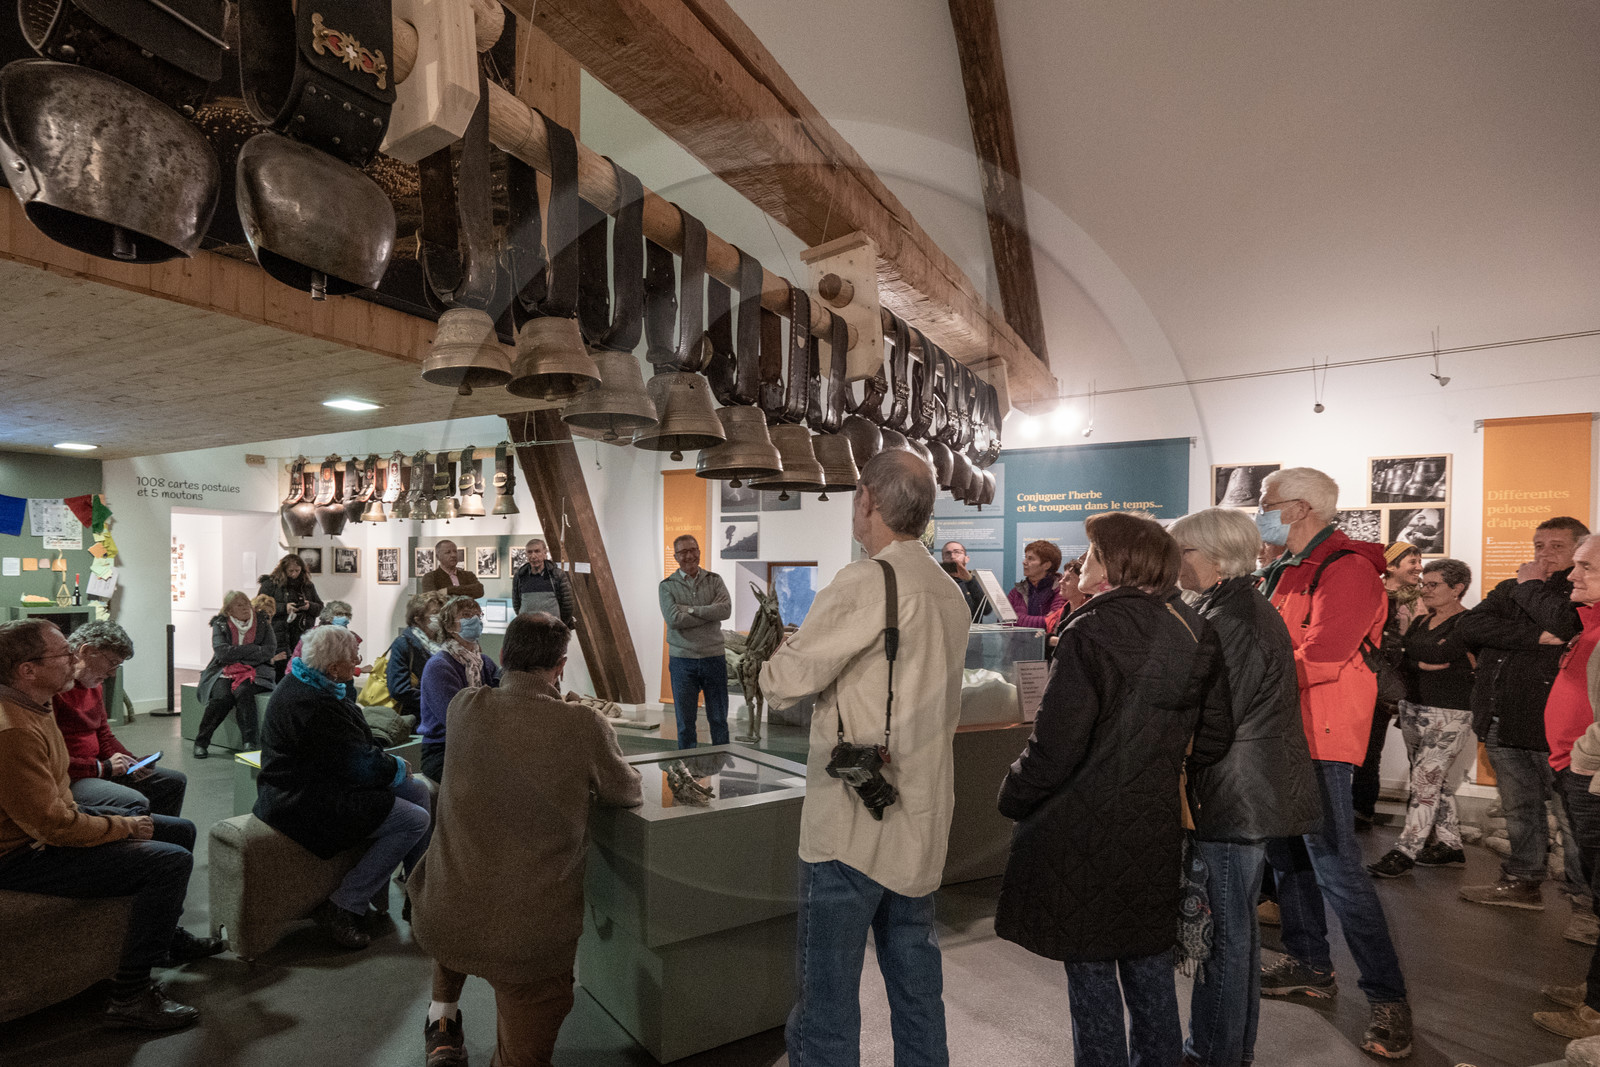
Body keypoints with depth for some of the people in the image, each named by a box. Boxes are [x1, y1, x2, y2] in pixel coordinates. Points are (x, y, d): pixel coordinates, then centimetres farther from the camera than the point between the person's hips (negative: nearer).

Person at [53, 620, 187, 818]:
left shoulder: (94, 684, 13)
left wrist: (132, 762, 4)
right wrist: (101, 768, -21)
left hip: (98, 768, 10)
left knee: (176, 781, 12)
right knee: (136, 803, -31)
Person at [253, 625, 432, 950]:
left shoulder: (303, 684, 7)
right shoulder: (314, 704, -28)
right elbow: (360, 767, -23)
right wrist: (397, 767, -6)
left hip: (312, 786, 12)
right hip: (304, 805, -12)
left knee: (417, 791, 10)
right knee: (415, 819, -18)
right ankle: (340, 908, -8)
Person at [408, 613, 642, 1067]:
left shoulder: (464, 707, -7)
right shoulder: (586, 726, -17)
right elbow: (629, 794, 1)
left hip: (439, 923, 4)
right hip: (530, 940, -3)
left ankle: (442, 1016, 41)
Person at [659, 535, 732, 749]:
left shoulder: (714, 580, 5)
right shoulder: (667, 586, 1)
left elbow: (726, 609, -11)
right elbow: (674, 619, -14)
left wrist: (690, 609, -14)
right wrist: (710, 614, -11)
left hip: (714, 657, 1)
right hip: (682, 659, -1)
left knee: (718, 717, 10)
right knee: (685, 720, 7)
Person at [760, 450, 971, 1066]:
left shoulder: (865, 583, -18)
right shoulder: (950, 593, 7)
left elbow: (783, 684, -16)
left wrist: (786, 650, 5)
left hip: (854, 823, -8)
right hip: (922, 820, 8)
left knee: (827, 998, 5)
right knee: (916, 987, 21)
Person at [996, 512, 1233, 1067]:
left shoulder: (1091, 632, -21)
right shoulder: (1195, 634, 1)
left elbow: (1055, 747, -21)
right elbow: (1214, 736, 10)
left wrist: (1011, 798, -5)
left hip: (1085, 830, -7)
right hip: (1157, 825, 7)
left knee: (1091, 968, 9)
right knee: (1148, 959, 22)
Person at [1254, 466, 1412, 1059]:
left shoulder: (1346, 568, -15)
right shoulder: (1286, 569, 15)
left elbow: (1319, 659, -24)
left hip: (1319, 735, -9)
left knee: (1335, 864, -6)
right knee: (1286, 850, 17)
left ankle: (1387, 995, 9)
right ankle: (1309, 964, 31)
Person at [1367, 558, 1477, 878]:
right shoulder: (1421, 622, 16)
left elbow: (1439, 653, -22)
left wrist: (1411, 657, -8)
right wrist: (1423, 664, -9)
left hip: (1449, 713, -8)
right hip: (1414, 708, 8)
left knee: (1425, 781, -9)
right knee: (1436, 782, 13)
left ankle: (1405, 851, -7)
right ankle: (1450, 846, 23)